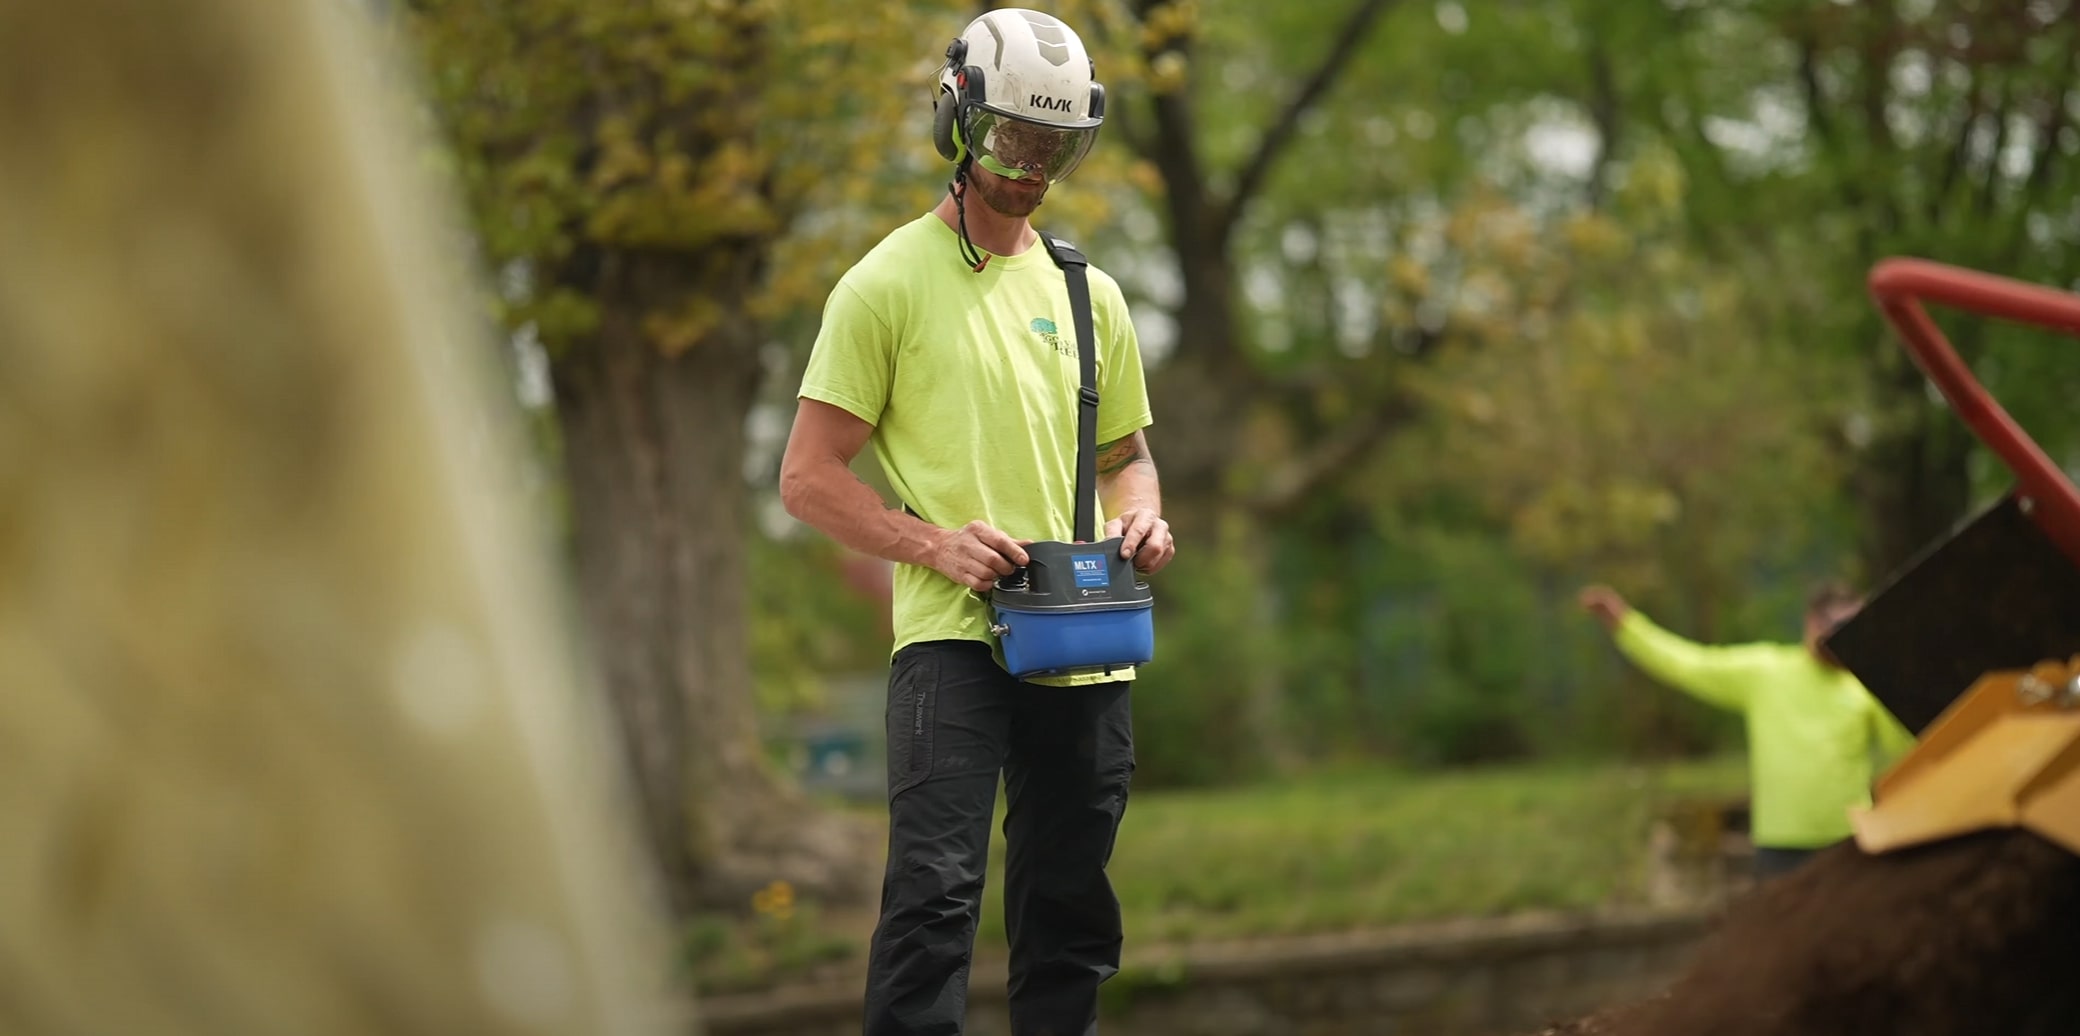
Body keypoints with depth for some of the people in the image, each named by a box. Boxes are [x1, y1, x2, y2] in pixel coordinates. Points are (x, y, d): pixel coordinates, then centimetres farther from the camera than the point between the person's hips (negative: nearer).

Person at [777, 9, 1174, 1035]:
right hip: (952, 638, -5)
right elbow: (808, 476, -3)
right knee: (935, 889, -18)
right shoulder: (887, 284, 0)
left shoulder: (1088, 294, 16)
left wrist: (1140, 517, 2)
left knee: (1070, 915, 9)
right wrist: (934, 543, -17)